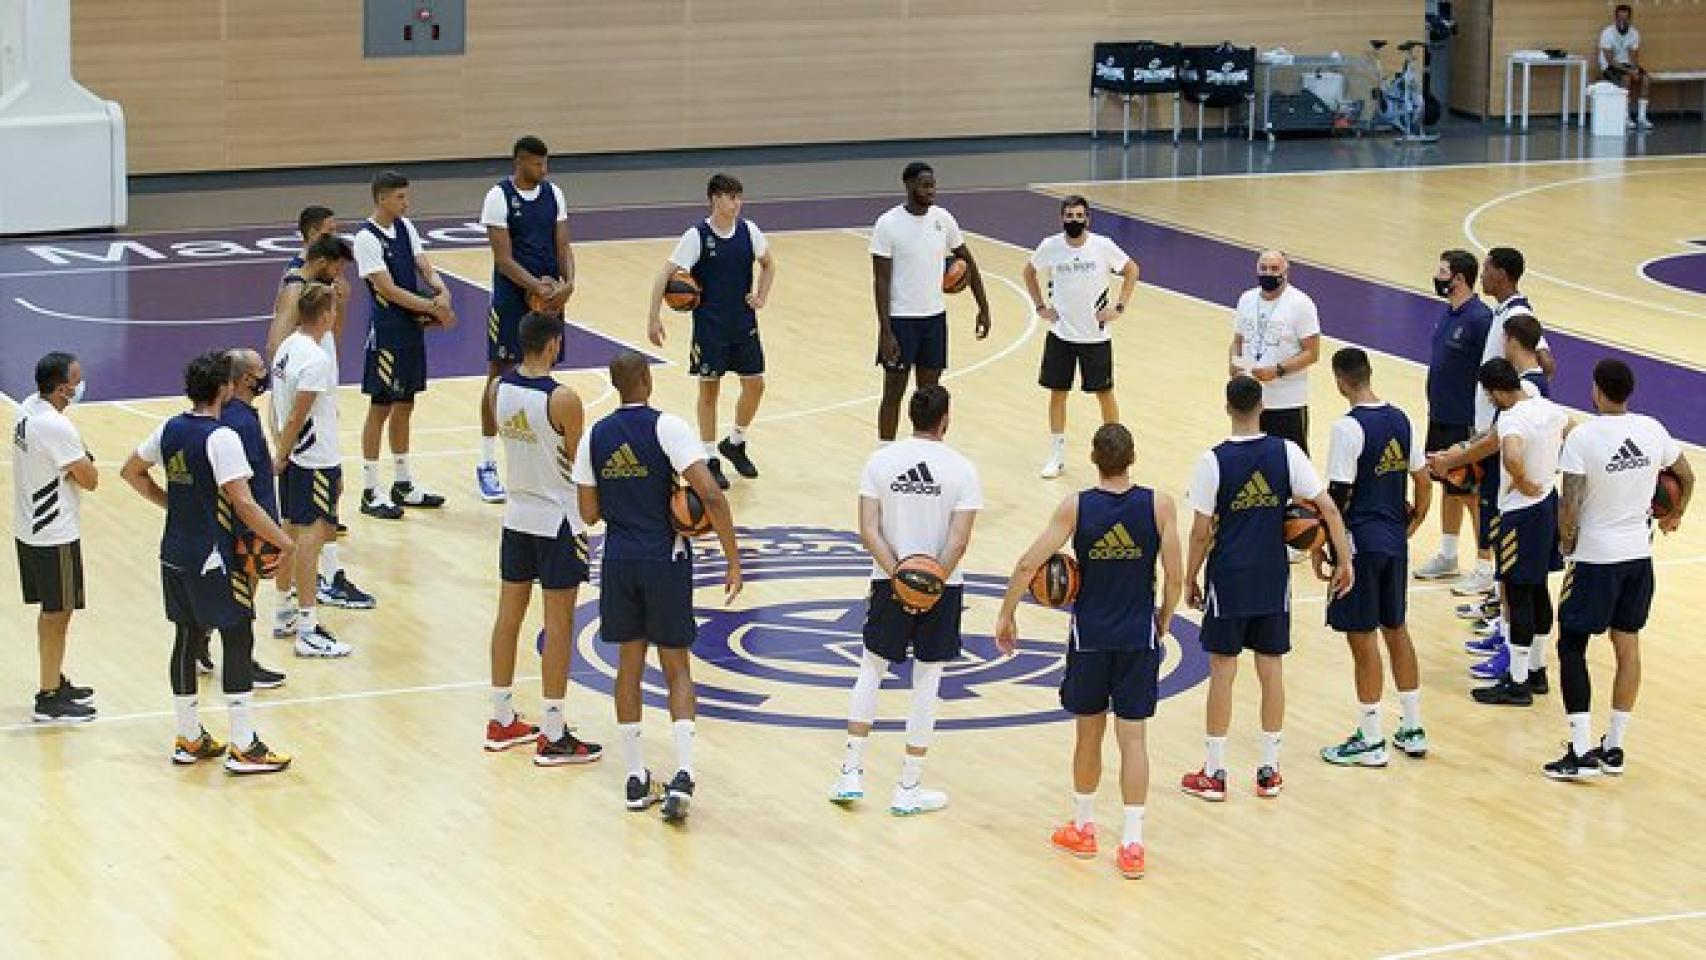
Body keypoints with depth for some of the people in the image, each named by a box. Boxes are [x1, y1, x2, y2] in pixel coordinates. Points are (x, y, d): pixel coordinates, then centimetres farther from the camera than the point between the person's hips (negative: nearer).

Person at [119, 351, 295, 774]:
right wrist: (284, 541, -13)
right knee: (238, 641, 0)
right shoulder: (221, 438, -19)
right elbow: (243, 503, -22)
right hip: (215, 559, -8)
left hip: (176, 556, 8)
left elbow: (131, 472, 17)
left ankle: (189, 739, 22)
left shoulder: (170, 430, 4)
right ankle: (243, 748, 1)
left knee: (187, 638, 15)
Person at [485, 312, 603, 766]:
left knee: (509, 614, 15)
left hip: (517, 515, 6)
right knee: (558, 625, 1)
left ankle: (501, 721, 24)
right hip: (558, 521, -6)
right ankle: (553, 738, 4)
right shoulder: (563, 400, -21)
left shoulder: (498, 389, -3)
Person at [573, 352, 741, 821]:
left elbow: (589, 513, 5)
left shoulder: (594, 437, 2)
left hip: (619, 562, 3)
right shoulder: (667, 427, -11)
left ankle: (637, 780, 14)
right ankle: (682, 776, -10)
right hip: (666, 561, -3)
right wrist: (733, 561, -14)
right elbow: (711, 495, -19)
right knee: (677, 668, 6)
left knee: (630, 664, 14)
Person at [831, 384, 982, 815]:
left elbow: (869, 530, -11)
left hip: (891, 583, 2)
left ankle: (851, 773, 13)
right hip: (942, 586, -1)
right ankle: (909, 789, 11)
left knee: (871, 670, 18)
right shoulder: (961, 469, -9)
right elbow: (959, 541, -16)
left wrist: (899, 577, -14)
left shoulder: (880, 461, -4)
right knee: (926, 682, 7)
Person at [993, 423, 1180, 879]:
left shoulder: (1075, 507, -10)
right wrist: (1162, 624, 12)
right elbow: (1175, 577, -6)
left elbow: (1028, 564, -12)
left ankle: (1083, 828, 30)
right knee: (1132, 738, 3)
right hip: (1139, 637, 0)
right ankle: (1131, 845, 1)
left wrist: (1006, 616, 1)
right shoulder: (1159, 505, -9)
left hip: (1089, 636, 0)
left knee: (1088, 733, 16)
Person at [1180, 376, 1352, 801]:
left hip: (1228, 581, -2)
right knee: (1271, 669, 11)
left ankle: (1215, 774, 12)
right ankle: (1269, 770, 17)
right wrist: (1344, 561, 2)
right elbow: (1328, 507, -6)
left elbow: (1201, 531, -10)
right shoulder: (1287, 452, -6)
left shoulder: (1214, 461, -13)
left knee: (1222, 670, 6)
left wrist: (1190, 580, 3)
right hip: (1273, 579, 3)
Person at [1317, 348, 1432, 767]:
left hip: (1360, 544, -7)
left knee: (1362, 639, 1)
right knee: (1396, 630, 17)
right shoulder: (1400, 419, 4)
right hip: (1395, 543, 7)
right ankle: (1413, 730, 23)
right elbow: (1423, 482, 9)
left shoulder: (1348, 428, -18)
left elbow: (1339, 496, -18)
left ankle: (1371, 741, 7)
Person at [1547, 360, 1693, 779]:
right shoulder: (1653, 430, -2)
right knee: (1628, 646, 13)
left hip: (1595, 556, -5)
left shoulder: (1583, 438, -18)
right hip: (1639, 554, 5)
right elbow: (1687, 477, 12)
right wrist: (1675, 515, 31)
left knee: (1571, 647, 4)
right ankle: (1614, 748, 19)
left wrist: (1567, 546, -2)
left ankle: (1581, 752, -2)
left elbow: (1571, 505, -20)